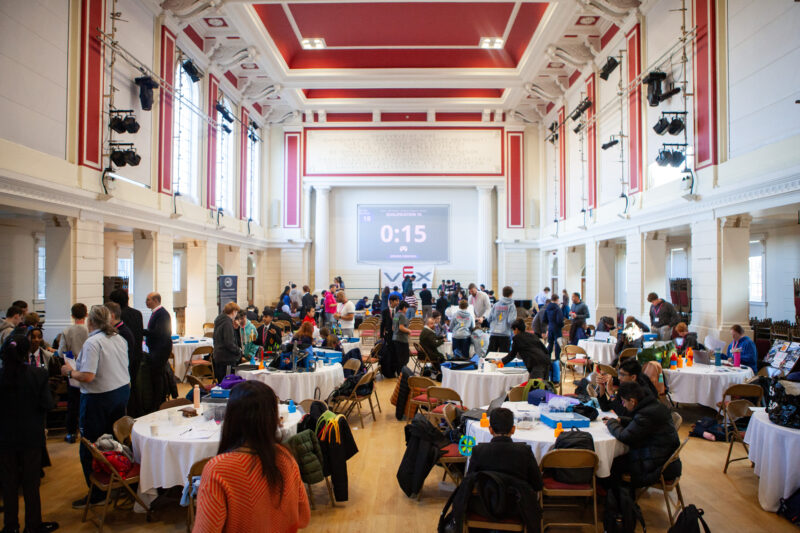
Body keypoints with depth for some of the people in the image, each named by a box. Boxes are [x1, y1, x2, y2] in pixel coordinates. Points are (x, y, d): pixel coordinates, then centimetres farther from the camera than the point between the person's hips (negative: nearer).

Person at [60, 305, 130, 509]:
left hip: (98, 398, -8)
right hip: (123, 391, 8)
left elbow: (87, 376, -24)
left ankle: (97, 494, 11)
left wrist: (70, 372, -5)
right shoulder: (119, 339, 5)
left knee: (90, 448, 4)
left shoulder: (92, 343, -18)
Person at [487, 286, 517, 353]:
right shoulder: (511, 306, -3)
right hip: (505, 334, -3)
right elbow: (511, 320, -12)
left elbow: (489, 318, 9)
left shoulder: (496, 305, 8)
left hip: (493, 333, 4)